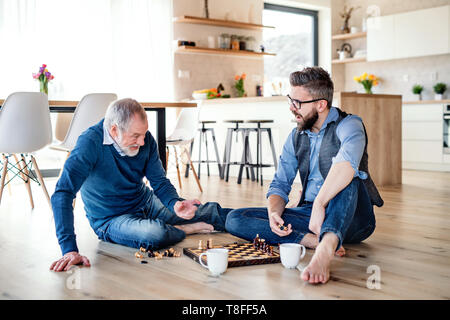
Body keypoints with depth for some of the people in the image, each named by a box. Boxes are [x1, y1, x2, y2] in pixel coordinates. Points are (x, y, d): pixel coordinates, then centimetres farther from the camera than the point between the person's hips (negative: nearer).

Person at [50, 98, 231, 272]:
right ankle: (186, 229, -5)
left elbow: (160, 182, -2)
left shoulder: (145, 139, -12)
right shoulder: (90, 143, -29)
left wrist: (175, 204, -25)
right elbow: (62, 194, -36)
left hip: (147, 204, 6)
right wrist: (69, 249, -44)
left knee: (212, 213, 3)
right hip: (112, 219, -5)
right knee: (155, 234, -36)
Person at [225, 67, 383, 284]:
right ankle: (315, 240, -27)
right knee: (234, 219, -11)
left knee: (347, 178, -38)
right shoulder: (296, 138, 11)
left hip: (351, 218, -5)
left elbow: (347, 164, -35)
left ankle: (325, 248, -58)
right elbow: (280, 184, 9)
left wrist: (320, 204, -37)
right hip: (310, 214, 6)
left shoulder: (348, 125, -11)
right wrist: (273, 212, -12)